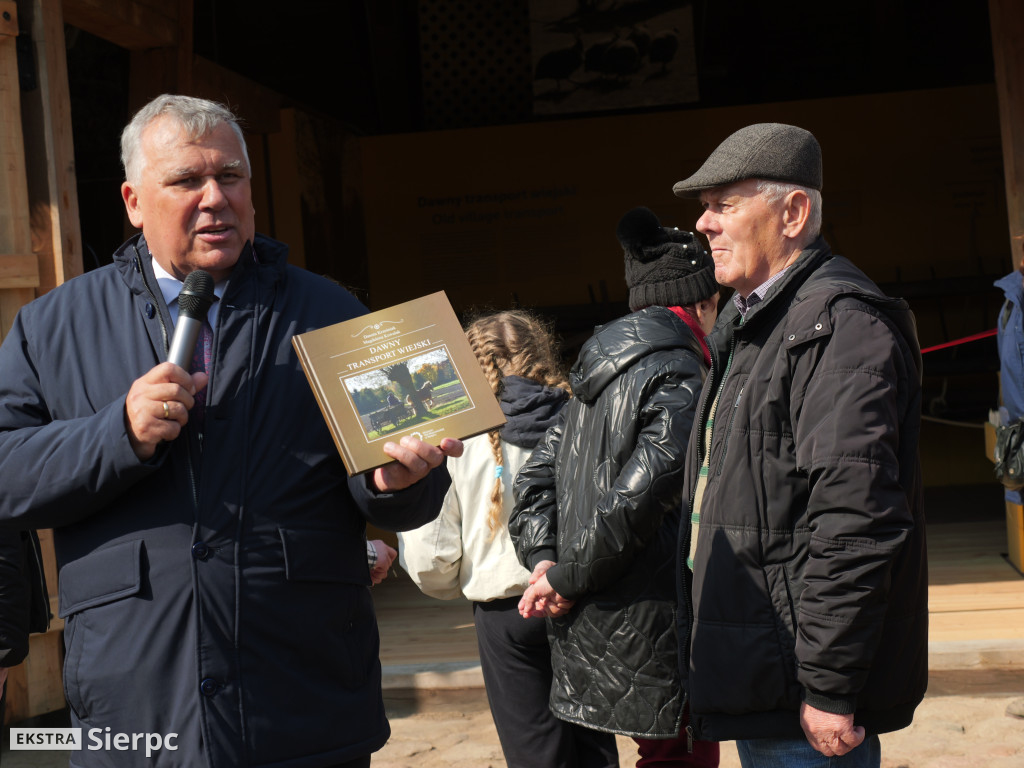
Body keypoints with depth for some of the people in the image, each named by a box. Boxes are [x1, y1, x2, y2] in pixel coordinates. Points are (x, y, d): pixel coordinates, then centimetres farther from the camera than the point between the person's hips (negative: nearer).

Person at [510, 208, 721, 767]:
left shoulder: (597, 372, 14)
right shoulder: (682, 381, -15)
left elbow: (536, 477, 15)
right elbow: (635, 497, -23)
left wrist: (543, 560, 5)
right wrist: (567, 580, -13)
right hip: (645, 629, -9)